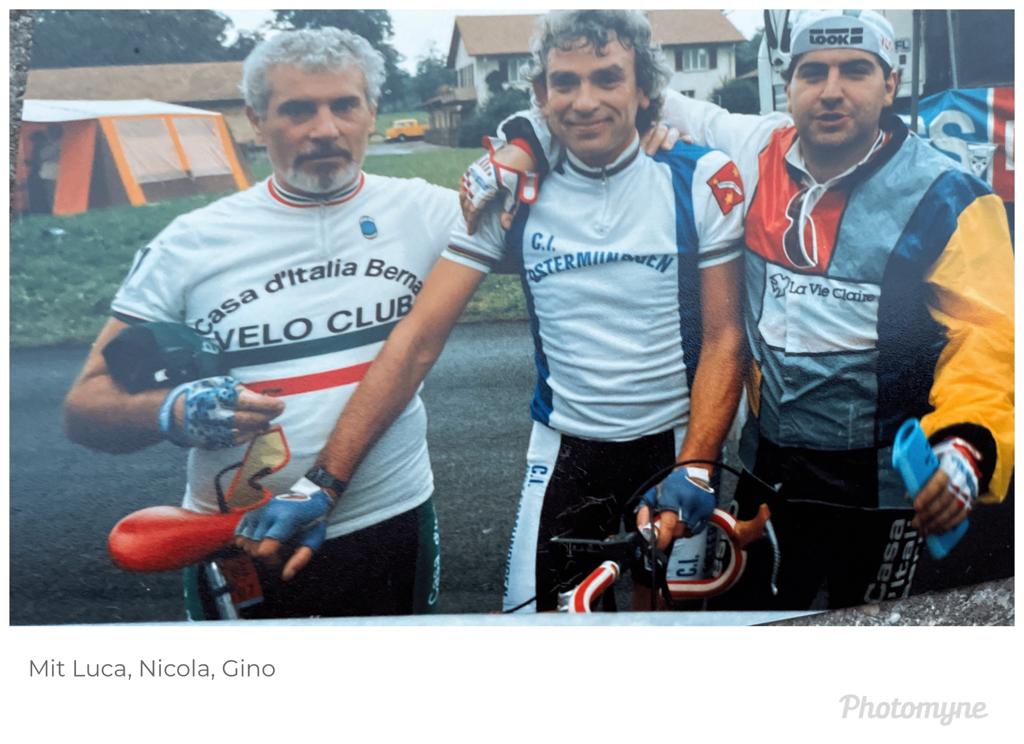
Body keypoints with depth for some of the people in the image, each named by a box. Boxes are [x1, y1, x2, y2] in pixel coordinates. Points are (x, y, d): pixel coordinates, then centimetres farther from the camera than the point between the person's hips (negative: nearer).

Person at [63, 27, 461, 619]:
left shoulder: (425, 211, -3)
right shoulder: (192, 242, -5)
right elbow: (87, 405, -3)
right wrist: (175, 414, -26)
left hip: (392, 529, 1)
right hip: (235, 547, 0)